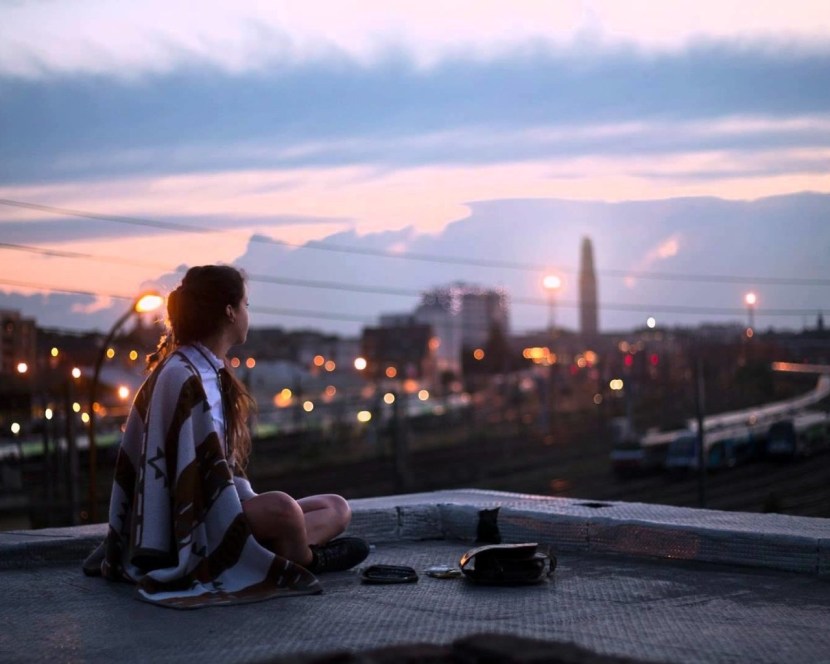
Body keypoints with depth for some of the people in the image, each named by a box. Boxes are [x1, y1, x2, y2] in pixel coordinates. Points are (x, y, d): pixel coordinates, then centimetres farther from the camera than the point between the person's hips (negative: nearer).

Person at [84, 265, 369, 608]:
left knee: (337, 508, 7)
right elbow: (205, 472, -21)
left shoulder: (210, 372, 14)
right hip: (194, 528, -10)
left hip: (210, 511, 10)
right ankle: (302, 564, -6)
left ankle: (287, 555, -18)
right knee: (281, 509, -35)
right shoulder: (185, 377, -16)